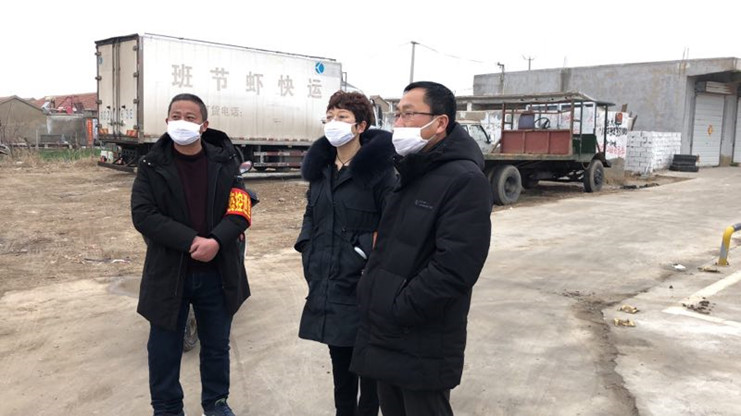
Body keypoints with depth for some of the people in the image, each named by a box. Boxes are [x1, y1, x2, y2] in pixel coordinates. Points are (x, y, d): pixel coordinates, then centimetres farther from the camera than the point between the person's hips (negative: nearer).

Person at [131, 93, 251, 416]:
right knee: (164, 348, 11)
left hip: (217, 272, 1)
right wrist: (192, 241, -23)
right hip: (168, 271, -1)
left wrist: (217, 241, -24)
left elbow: (240, 209, -6)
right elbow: (143, 214, -13)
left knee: (217, 344, 16)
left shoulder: (223, 162, 0)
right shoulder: (152, 166, -3)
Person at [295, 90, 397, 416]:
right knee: (339, 358, 18)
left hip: (362, 285, -6)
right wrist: (309, 255, 8)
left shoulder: (378, 167, -11)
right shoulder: (320, 166, 10)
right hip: (326, 284, 6)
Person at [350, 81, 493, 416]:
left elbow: (454, 268, -25)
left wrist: (397, 312, -19)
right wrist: (369, 295, 8)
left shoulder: (465, 181, -16)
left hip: (422, 348, -8)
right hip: (385, 338, 8)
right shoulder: (405, 173, 12)